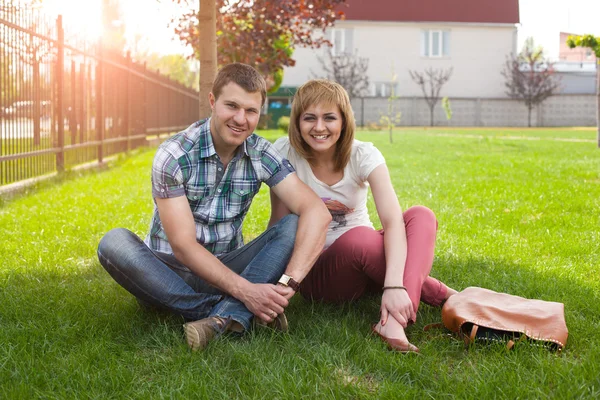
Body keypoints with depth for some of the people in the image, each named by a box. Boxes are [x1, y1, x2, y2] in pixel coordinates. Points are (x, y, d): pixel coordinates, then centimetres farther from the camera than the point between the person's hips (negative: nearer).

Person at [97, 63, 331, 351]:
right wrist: (245, 290, -32)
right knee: (115, 243, -32)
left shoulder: (262, 155, -5)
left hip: (227, 269, 3)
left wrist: (288, 282, -32)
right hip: (169, 274, -2)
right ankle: (234, 315, -34)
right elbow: (183, 246, -21)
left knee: (293, 226, -18)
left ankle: (225, 316, -37)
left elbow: (317, 212, -17)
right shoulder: (173, 156, -15)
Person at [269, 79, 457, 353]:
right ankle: (440, 294, -21)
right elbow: (280, 224, -5)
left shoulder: (364, 155, -11)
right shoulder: (285, 153, -12)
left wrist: (394, 286, -41)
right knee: (358, 238, -36)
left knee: (421, 216, -25)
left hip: (365, 262, 3)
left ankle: (394, 321, -44)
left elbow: (393, 220, -26)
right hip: (315, 272, -2)